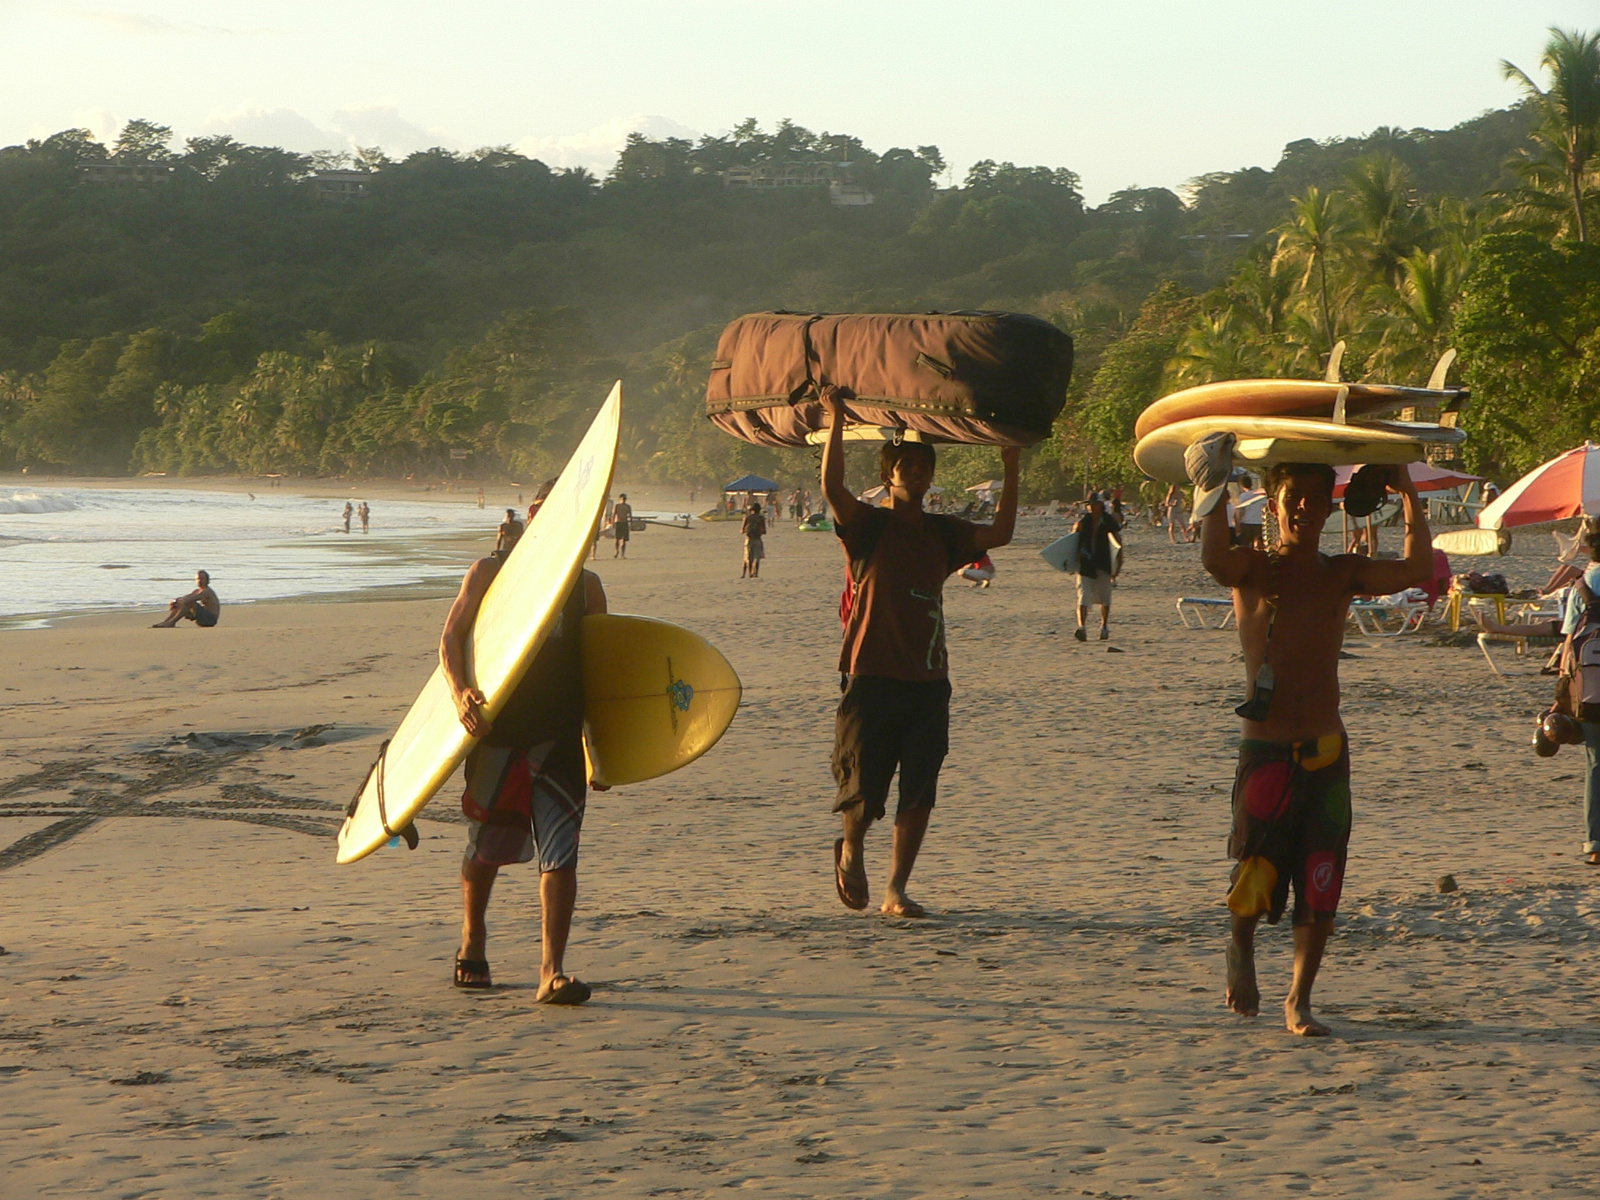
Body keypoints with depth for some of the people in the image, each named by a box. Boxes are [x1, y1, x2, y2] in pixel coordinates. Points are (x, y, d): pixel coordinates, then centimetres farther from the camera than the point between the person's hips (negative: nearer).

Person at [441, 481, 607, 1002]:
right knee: (485, 845, 12)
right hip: (496, 728, -1)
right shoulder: (488, 572, 2)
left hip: (559, 734, 1)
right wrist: (461, 691, -21)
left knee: (560, 852, -10)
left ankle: (552, 971, -12)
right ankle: (472, 944, 36)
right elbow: (451, 636, -2)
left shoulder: (585, 586, 9)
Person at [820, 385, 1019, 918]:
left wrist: (1011, 472, 1)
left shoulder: (942, 534, 15)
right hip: (873, 676, -4)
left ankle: (897, 891, 7)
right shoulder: (868, 526, 0)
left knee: (918, 795, -1)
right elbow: (832, 487, -18)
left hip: (928, 681, 4)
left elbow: (999, 533, 6)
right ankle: (851, 850, 29)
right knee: (864, 790, -3)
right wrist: (836, 420, -22)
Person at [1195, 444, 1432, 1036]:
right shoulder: (1254, 568, 0)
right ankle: (1240, 946, 27)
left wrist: (1409, 495, -4)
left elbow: (1416, 570, -5)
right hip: (1264, 750, -3)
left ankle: (1299, 1000, 16)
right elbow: (1214, 560, -24)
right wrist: (1214, 489, -22)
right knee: (1255, 880, -6)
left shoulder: (1343, 574, 10)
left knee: (1319, 888, 2)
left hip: (1326, 753, 3)